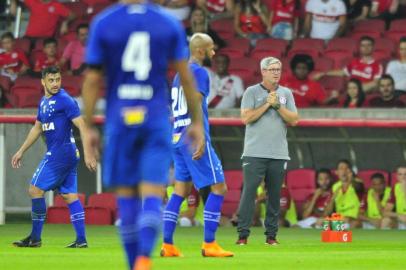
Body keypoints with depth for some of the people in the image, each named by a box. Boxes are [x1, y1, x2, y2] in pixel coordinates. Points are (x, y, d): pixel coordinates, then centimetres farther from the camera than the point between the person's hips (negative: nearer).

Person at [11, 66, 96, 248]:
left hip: (60, 153, -8)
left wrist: (88, 154, -24)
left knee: (35, 190, -5)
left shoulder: (65, 100, -12)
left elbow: (82, 126, -16)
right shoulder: (44, 102, 15)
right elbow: (37, 128, 27)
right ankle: (81, 239, 2)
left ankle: (35, 238, -1)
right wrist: (21, 151, 28)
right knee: (70, 196, 5)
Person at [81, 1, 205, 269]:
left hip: (120, 119, 0)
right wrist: (197, 122, 12)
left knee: (126, 195, 9)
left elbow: (92, 80, -1)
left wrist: (88, 127, 5)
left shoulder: (103, 23, 0)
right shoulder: (169, 24, 3)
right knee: (152, 196, -4)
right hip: (157, 120, 0)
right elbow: (186, 78, 4)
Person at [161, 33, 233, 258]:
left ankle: (167, 245, 5)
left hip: (178, 139, 9)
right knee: (219, 187, -4)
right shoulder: (198, 72, -8)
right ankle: (209, 244, -8)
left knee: (180, 191, 10)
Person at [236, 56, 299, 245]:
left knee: (275, 195, 4)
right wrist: (267, 104, -9)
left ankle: (271, 235, 10)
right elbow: (246, 118, -8)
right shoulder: (252, 92, 3)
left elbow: (294, 120, 4)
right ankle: (243, 235, -10)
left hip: (279, 154, 3)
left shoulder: (286, 93, 12)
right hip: (255, 153, -3)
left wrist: (277, 105, -7)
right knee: (249, 192, -10)